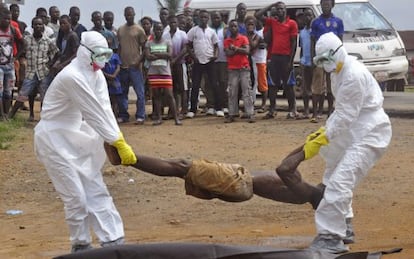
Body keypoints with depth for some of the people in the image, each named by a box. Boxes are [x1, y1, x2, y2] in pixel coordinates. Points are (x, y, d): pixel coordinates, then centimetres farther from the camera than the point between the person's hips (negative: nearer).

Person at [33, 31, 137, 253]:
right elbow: (95, 113, -27)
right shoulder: (72, 76, -27)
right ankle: (80, 245, 12)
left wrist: (117, 141, -17)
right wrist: (120, 144, -24)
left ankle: (112, 241, 12)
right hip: (55, 139, -9)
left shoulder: (96, 74, 1)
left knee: (96, 190, 8)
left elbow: (105, 109, -7)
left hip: (76, 136, 9)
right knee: (76, 197, -5)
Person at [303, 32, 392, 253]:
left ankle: (331, 237, -20)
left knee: (340, 181, -20)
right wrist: (324, 131, 7)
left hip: (370, 133, -11)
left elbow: (346, 115, -22)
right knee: (334, 175, 20)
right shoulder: (339, 72, 9)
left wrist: (321, 141, -19)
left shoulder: (354, 75, -22)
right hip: (354, 132, 11)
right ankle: (344, 229, 31)